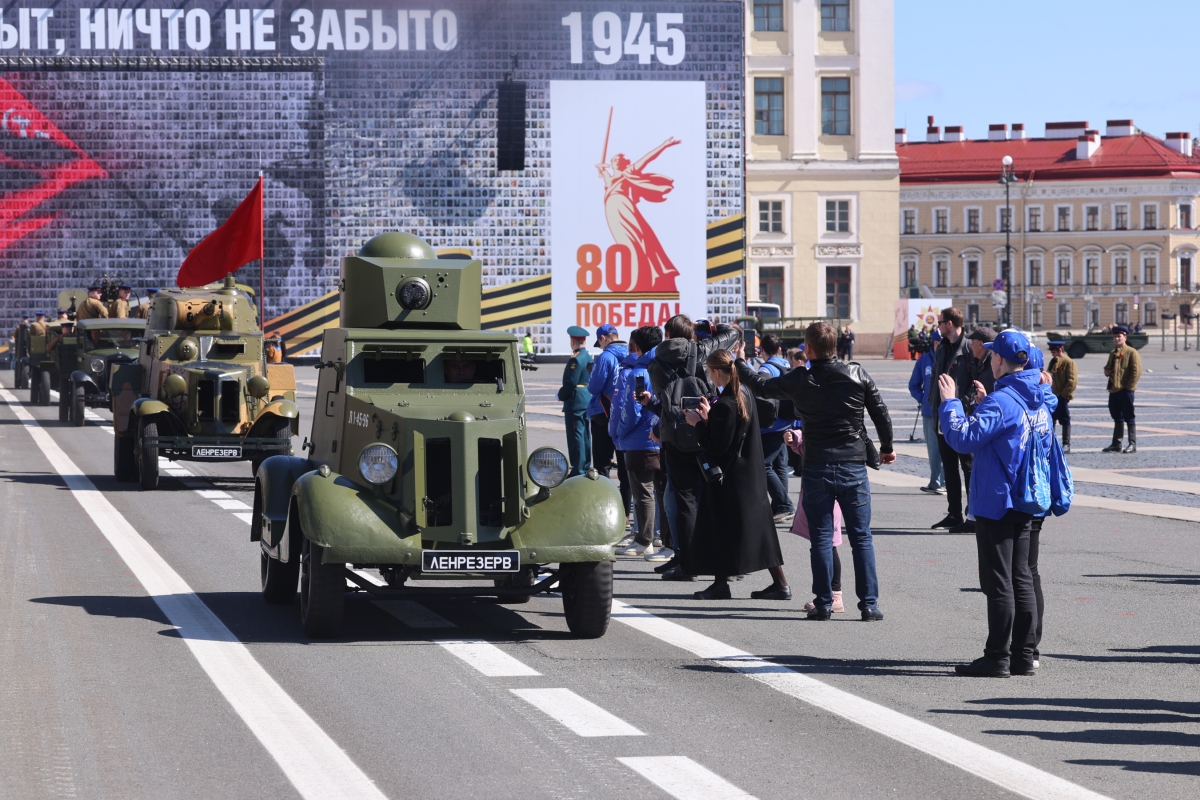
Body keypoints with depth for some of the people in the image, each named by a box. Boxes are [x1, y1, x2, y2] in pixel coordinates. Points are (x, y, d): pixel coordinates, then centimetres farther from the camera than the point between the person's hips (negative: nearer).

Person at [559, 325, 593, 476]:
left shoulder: (575, 359, -17)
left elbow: (570, 383, -21)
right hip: (588, 400, 9)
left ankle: (578, 470, -6)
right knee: (585, 435, 15)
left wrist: (561, 395, -5)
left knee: (576, 436, -6)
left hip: (575, 402, -9)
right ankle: (586, 466, 22)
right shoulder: (589, 358, 10)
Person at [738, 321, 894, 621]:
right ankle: (869, 604, 3)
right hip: (853, 467, 1)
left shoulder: (800, 381, -5)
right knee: (861, 538, 4)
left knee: (821, 538, 6)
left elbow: (761, 387, 9)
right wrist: (887, 447, 21)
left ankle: (823, 603, 5)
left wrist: (738, 363, 27)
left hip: (816, 469, -1)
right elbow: (880, 412, 5)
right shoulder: (857, 375, -2)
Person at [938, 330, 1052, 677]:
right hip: (1026, 504, 8)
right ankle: (1023, 655, 15)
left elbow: (964, 438, -25)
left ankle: (997, 658, -1)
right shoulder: (1039, 401, 8)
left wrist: (950, 402, -13)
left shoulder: (1000, 402, -19)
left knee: (999, 583, -4)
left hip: (996, 503, -8)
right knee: (1021, 579, 12)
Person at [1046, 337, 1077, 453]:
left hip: (1062, 397, -8)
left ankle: (1066, 445, 2)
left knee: (1065, 420, -2)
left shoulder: (1069, 362, -11)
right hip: (1052, 396, 8)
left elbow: (1072, 381, -15)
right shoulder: (1053, 361, 13)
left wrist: (1064, 394, -16)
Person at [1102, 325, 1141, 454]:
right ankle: (1116, 444, 18)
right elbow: (1108, 368, 31)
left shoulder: (1132, 353, -5)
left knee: (1129, 418, -4)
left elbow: (1137, 371, -11)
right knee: (1117, 418, 13)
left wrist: (1129, 387, -16)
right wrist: (1107, 371, 6)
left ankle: (1133, 445, -1)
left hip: (1125, 390, -8)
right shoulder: (1113, 353, 18)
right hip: (1113, 390, 8)